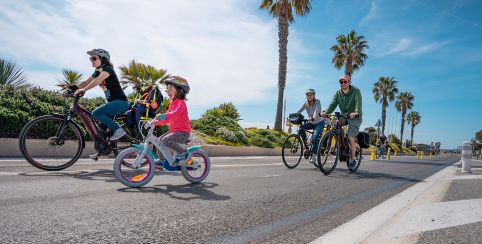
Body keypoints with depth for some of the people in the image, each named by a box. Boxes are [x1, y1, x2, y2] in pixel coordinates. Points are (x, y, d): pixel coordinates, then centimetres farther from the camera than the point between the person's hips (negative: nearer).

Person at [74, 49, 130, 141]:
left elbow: (98, 80, -31)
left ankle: (118, 130, -16)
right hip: (113, 102, 9)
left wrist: (83, 90, -40)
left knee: (96, 113, -20)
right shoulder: (97, 72, 14)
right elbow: (86, 83, 13)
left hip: (120, 102, -9)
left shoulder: (107, 69, -13)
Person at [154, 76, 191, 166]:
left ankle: (183, 152, -12)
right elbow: (167, 119, 20)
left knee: (166, 140, -27)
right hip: (174, 130, 9)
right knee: (159, 141, 6)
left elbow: (175, 113, -34)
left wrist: (162, 115, -48)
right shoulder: (172, 103, 17)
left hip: (182, 132, -9)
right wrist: (156, 122, 7)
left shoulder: (180, 103, -12)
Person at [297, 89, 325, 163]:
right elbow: (298, 111, -14)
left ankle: (314, 156, -10)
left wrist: (313, 118, -55)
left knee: (314, 138, -23)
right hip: (311, 123, 5)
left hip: (319, 123, -5)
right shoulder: (305, 103, -5)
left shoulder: (317, 102, -18)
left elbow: (316, 111, -35)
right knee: (301, 128, -22)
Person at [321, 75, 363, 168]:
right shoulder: (338, 93, 0)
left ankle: (352, 159, -3)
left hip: (355, 118, -5)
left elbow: (358, 103, -29)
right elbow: (333, 104, -13)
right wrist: (326, 112, -32)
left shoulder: (356, 91, -12)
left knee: (350, 136, -19)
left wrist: (356, 112, -49)